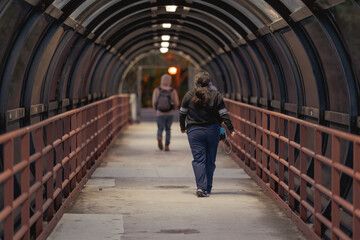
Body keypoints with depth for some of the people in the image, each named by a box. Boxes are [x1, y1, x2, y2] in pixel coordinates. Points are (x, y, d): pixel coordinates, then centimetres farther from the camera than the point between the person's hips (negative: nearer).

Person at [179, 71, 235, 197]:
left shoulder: (189, 95, -1)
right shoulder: (216, 95, -1)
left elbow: (182, 113, 7)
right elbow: (224, 114, -2)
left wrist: (183, 127, 22)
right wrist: (231, 129, 4)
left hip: (194, 131, -1)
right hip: (212, 130, 1)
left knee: (198, 159, -3)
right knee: (210, 160, 11)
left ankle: (201, 187, -19)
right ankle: (208, 188, 17)